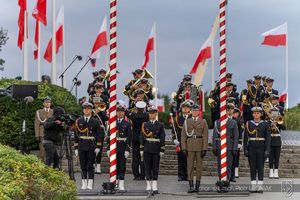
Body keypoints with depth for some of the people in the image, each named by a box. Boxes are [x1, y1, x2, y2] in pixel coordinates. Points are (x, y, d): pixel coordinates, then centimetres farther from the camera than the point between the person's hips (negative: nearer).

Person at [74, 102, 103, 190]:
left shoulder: (95, 122, 3)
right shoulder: (79, 121, 8)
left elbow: (99, 135, 2)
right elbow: (76, 134, 9)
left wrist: (98, 147, -5)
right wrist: (76, 147, 5)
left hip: (91, 147, -2)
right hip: (82, 147, 2)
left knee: (90, 166, -1)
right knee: (83, 166, 3)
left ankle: (90, 184, 2)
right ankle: (84, 184, 8)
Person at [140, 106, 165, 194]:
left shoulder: (160, 125, 4)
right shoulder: (145, 125, 6)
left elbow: (162, 138, 2)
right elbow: (142, 137, 4)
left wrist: (162, 150, -4)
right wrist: (141, 149, -2)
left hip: (156, 150, 0)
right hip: (147, 149, 0)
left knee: (155, 168, 1)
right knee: (148, 168, 2)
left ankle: (154, 187, 3)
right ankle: (148, 186, 8)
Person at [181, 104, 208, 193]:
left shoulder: (203, 122, 5)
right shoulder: (186, 122, 7)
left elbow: (205, 136, 1)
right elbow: (183, 135, 4)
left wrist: (204, 149, -7)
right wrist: (183, 148, -5)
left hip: (199, 146, 0)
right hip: (190, 146, 0)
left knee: (199, 167, 3)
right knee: (190, 167, -4)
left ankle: (197, 186, 9)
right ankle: (191, 186, -5)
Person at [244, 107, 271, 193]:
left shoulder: (265, 124, 1)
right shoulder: (248, 124, 4)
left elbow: (268, 138, -2)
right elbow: (245, 137, 4)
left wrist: (267, 150, -10)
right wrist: (245, 149, -2)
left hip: (261, 148, -1)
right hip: (251, 148, 1)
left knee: (260, 167, 0)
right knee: (252, 167, 2)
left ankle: (260, 186, 4)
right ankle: (253, 185, 6)